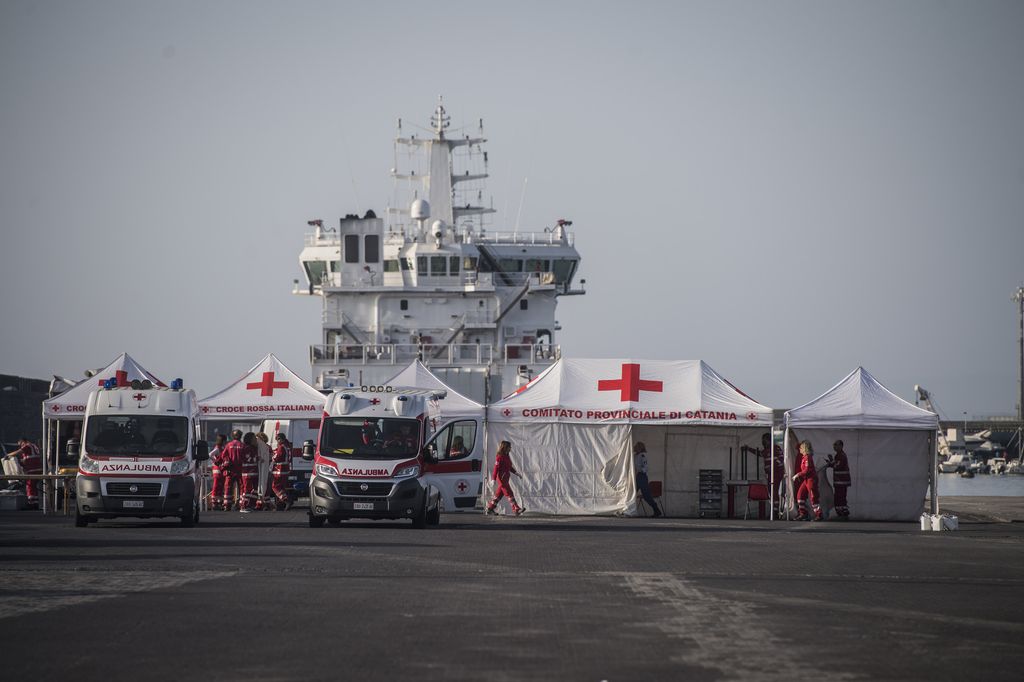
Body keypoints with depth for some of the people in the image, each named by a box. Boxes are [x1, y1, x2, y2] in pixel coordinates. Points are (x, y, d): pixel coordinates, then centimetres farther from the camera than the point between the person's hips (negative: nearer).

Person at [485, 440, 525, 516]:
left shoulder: (507, 457, 14)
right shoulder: (500, 457, -14)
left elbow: (510, 467, 24)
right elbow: (496, 468, -17)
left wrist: (517, 473, 17)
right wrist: (494, 479, -19)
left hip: (505, 478, 10)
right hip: (501, 478, -10)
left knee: (499, 494, 12)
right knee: (509, 494, -10)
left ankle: (490, 508, 19)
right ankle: (516, 509, -12)